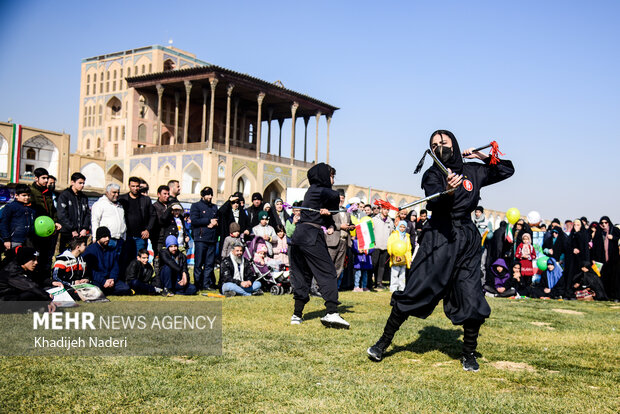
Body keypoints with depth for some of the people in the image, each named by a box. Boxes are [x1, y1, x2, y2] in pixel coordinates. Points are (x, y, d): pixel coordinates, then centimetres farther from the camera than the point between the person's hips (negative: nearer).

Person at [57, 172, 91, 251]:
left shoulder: (84, 197, 17)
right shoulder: (64, 195, -1)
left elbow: (87, 214, 13)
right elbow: (62, 215, -9)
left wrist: (85, 229, -2)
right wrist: (72, 230, -12)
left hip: (81, 234, 4)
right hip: (67, 234, -4)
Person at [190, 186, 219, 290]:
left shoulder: (214, 207, 22)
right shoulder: (196, 206, 5)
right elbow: (194, 220, -9)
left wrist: (214, 223, -4)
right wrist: (209, 221, -7)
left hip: (212, 239, 5)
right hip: (200, 238, -5)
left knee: (210, 263, 3)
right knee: (199, 263, -3)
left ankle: (207, 283, 8)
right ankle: (198, 284, 2)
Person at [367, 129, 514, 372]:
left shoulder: (472, 172, 11)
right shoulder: (432, 175, 2)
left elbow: (507, 170, 22)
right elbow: (433, 203, -19)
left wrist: (483, 157, 8)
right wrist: (447, 191, -41)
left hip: (467, 242, 3)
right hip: (438, 239, -2)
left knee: (472, 302, -3)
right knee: (414, 293, -6)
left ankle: (469, 354, 16)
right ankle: (383, 342, 6)